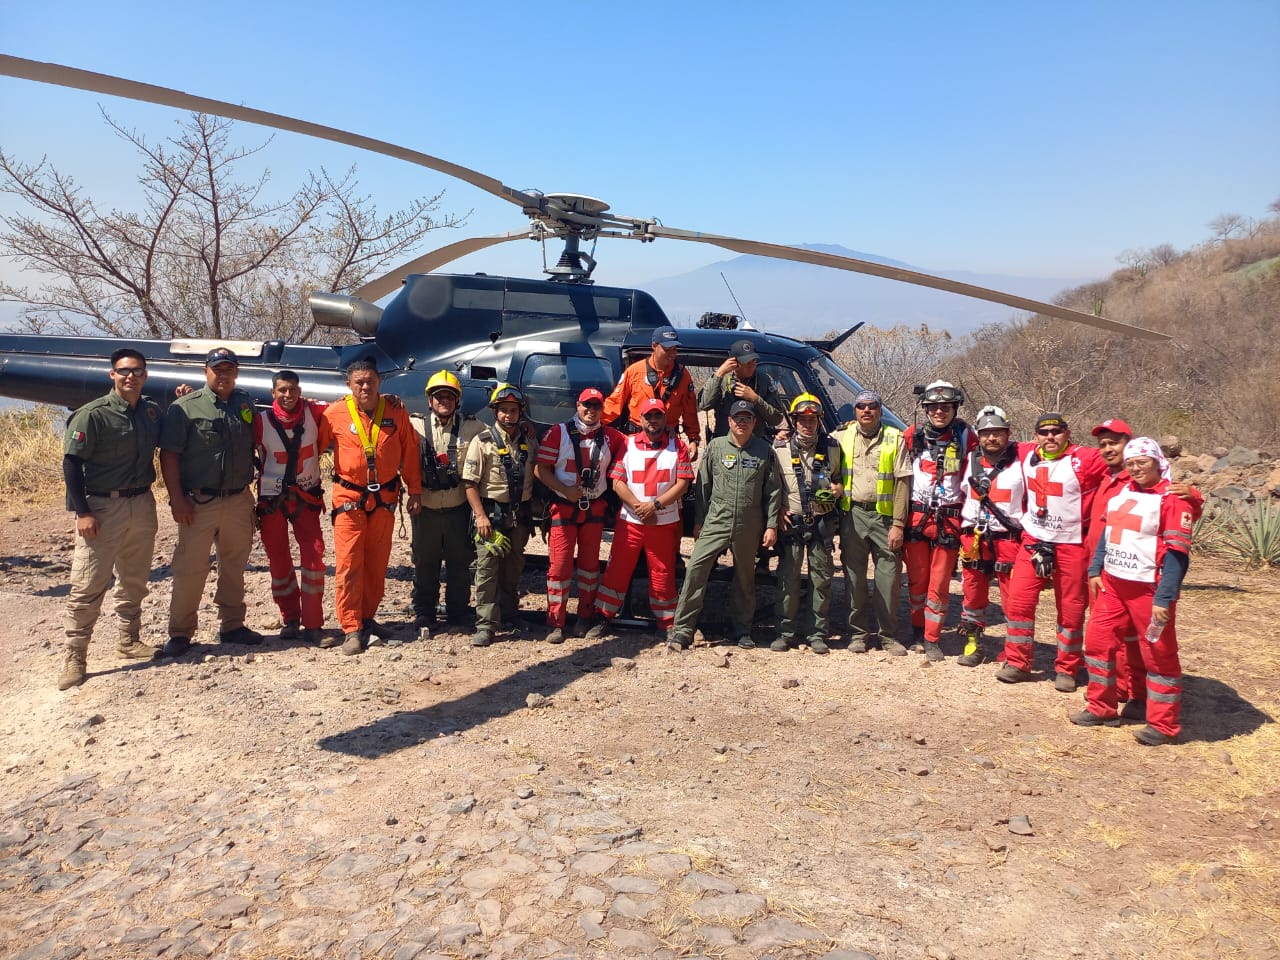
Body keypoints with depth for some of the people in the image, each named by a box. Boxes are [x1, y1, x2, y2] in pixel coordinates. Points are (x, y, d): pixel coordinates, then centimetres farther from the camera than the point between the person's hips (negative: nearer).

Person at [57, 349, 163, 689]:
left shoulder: (153, 411, 4)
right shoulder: (93, 414, -12)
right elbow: (71, 463, -12)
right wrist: (82, 512, -16)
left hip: (142, 504, 6)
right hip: (102, 507, -6)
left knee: (135, 581, 16)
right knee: (88, 585, -3)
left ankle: (129, 642, 31)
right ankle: (75, 658, 5)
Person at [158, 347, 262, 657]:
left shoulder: (246, 404, 9)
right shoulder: (185, 407, -4)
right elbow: (169, 454, -7)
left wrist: (253, 487, 12)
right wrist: (177, 499, -13)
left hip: (239, 501, 5)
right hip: (198, 502, -4)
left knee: (234, 567, 13)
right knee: (190, 569, -2)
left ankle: (231, 625, 26)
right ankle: (180, 633, 10)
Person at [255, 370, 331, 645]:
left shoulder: (315, 413, -6)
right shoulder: (261, 420, -9)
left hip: (306, 496, 0)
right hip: (271, 499, 0)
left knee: (314, 556, -7)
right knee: (279, 560, 6)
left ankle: (312, 624, 2)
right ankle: (290, 619, 21)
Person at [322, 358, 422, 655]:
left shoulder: (395, 410, 0)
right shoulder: (335, 413, -5)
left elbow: (410, 451, 6)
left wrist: (414, 490, 6)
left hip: (385, 498, 2)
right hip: (349, 498, -2)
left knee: (377, 564, 10)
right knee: (348, 564, -5)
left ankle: (367, 619, 25)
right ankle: (351, 629, 1)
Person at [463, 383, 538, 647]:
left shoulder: (528, 437, 7)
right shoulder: (483, 441, -6)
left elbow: (536, 472, 16)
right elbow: (470, 482, -9)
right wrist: (480, 515, -16)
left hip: (520, 514, 5)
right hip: (491, 512, -4)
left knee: (513, 568, 14)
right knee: (487, 569, -7)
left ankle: (509, 616, 27)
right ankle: (485, 625, -5)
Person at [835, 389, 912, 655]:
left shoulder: (895, 438, 1)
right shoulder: (842, 437, 7)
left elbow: (902, 483, -3)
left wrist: (898, 524, -7)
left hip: (884, 516, -1)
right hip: (852, 515, 2)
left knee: (889, 577, 0)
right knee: (854, 576, 7)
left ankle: (888, 635, 13)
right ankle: (858, 633, 18)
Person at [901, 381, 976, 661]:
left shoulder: (965, 437, 0)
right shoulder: (912, 435, 2)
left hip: (949, 519, -1)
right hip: (916, 517, 1)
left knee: (939, 584, 2)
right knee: (917, 580, 11)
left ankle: (932, 639, 13)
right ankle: (917, 630, 27)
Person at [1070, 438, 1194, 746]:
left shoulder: (1172, 500, -13)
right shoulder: (1121, 492, 9)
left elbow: (1177, 555, -17)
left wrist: (1164, 598, -20)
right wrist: (1095, 570, 10)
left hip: (1148, 589, -7)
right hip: (1112, 583, 7)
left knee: (1158, 655, 3)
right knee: (1098, 640, 9)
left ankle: (1163, 725, 15)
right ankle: (1101, 708, 24)